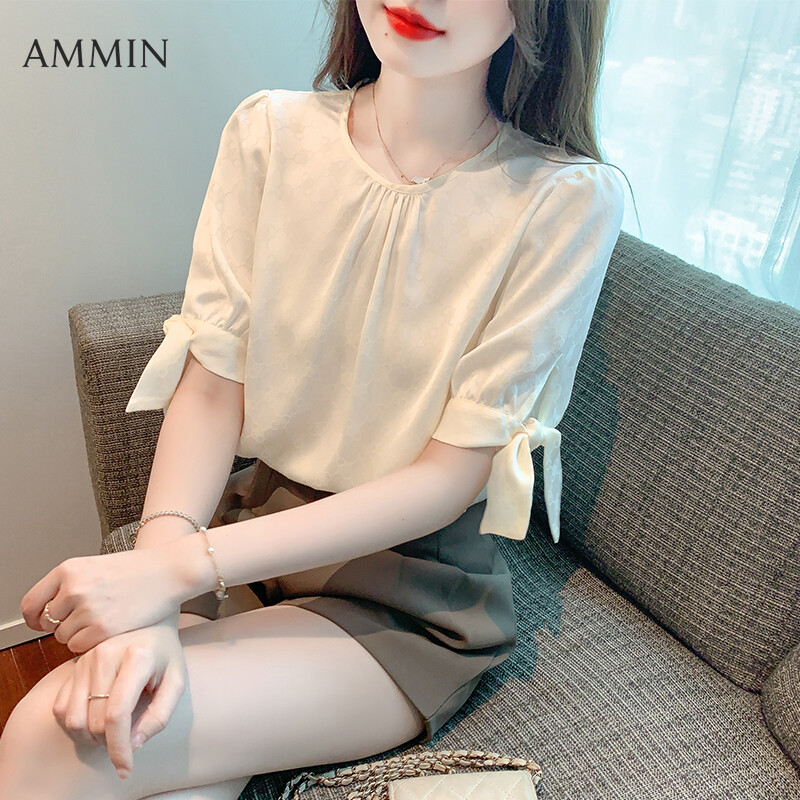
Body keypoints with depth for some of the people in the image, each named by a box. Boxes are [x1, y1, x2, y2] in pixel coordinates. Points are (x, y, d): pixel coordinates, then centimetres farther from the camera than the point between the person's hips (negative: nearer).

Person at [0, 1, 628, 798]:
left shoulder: (568, 200, -13)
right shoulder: (269, 132, -3)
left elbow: (450, 475, -15)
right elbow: (212, 388, -6)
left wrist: (180, 567, -22)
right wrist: (150, 608, -22)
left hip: (414, 588, -2)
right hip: (252, 520, 3)